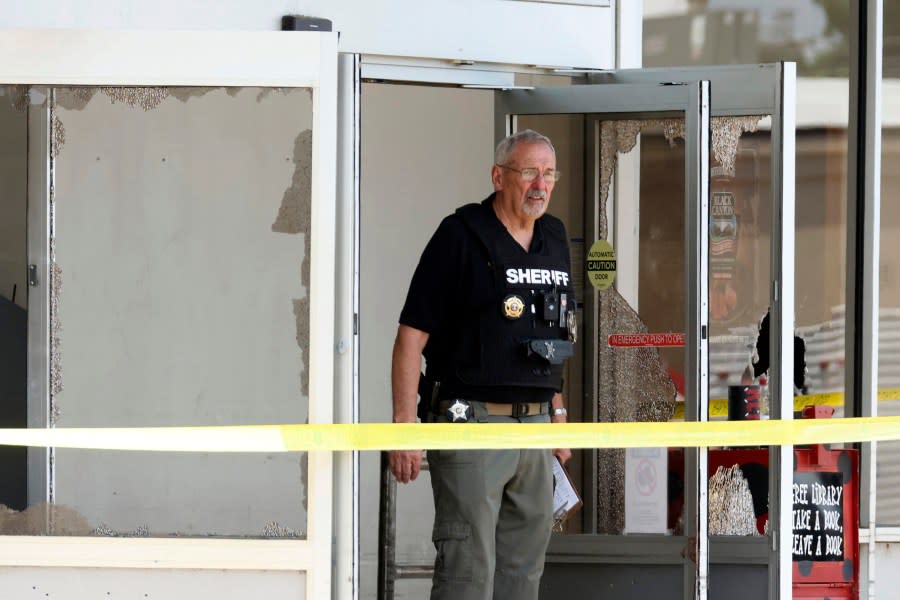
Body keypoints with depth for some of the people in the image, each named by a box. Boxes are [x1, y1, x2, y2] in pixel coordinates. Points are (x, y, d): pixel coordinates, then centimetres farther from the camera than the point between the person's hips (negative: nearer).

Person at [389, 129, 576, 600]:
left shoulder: (554, 239, 13)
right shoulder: (461, 236, -8)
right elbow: (411, 334, -11)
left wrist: (557, 415, 21)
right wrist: (404, 424, -17)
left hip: (534, 424, 7)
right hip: (471, 420, -7)